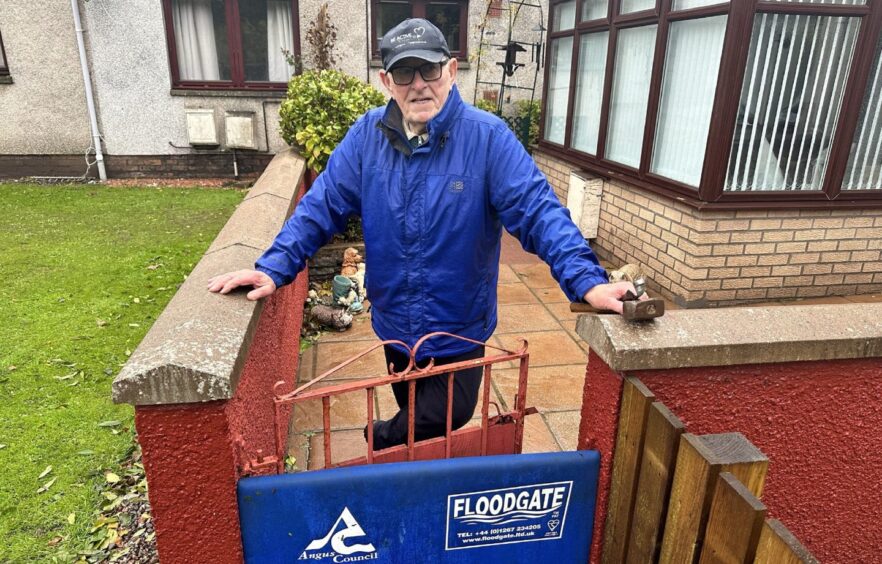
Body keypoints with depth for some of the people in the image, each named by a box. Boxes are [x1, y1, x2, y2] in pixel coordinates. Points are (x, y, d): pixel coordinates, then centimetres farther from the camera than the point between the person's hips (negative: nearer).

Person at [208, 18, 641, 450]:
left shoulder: (488, 137, -16)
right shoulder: (367, 135, -6)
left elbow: (537, 211, -21)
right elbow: (322, 206, -6)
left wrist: (588, 282, -31)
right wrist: (274, 268, -16)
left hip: (460, 327, -3)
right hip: (394, 323, 3)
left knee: (450, 416, 12)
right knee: (416, 415, 25)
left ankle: (385, 440, 40)